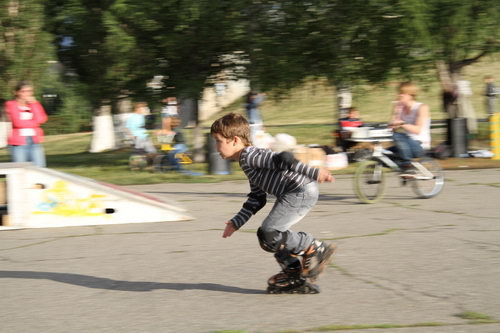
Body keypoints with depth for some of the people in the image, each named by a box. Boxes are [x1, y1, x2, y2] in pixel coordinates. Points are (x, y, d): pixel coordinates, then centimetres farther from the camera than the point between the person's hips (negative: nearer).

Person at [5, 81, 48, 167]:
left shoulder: (34, 104, 14)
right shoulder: (11, 105, 1)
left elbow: (41, 119, -3)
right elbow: (18, 122, -12)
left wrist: (34, 104, -3)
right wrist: (33, 122, -2)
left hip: (35, 141, 4)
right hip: (18, 143, -4)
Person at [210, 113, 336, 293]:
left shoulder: (249, 156, -11)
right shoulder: (250, 163, 21)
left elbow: (283, 159, -23)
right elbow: (256, 200, 26)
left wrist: (314, 173, -30)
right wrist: (236, 222, 25)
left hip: (301, 191, -10)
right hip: (294, 195, 10)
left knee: (269, 234, -13)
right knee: (265, 234, 13)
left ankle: (315, 248, -2)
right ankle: (293, 272, 21)